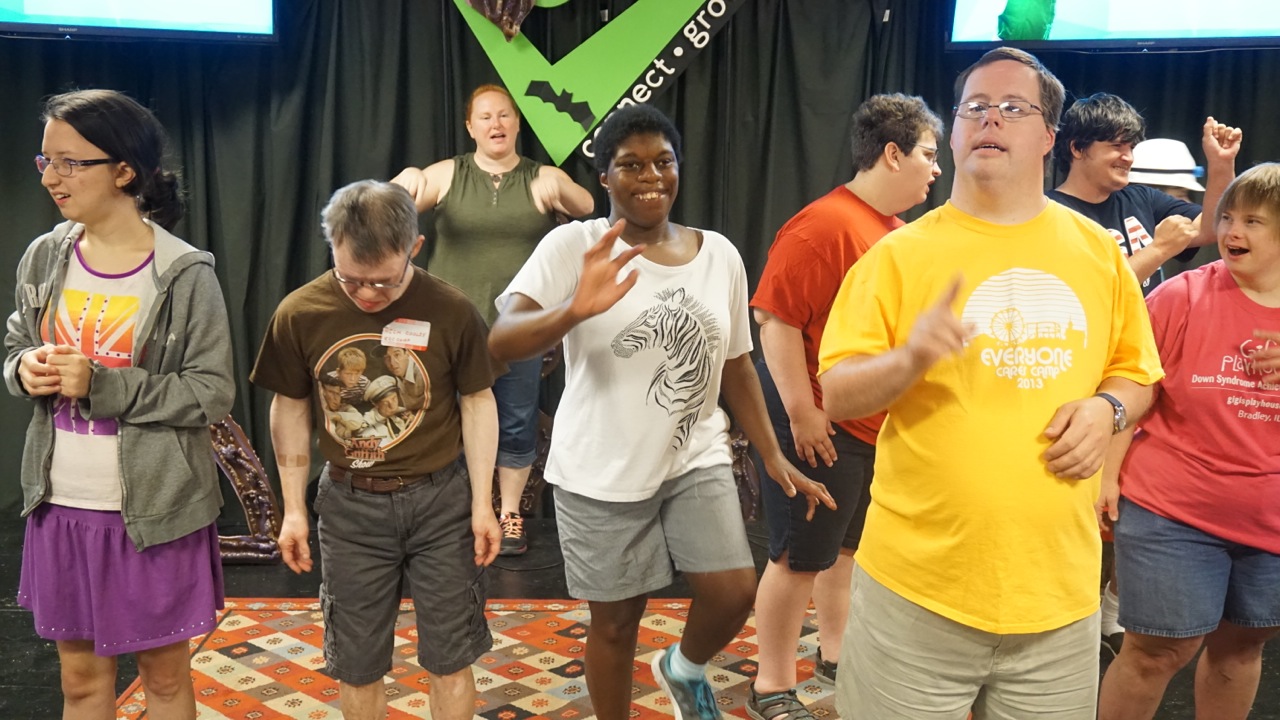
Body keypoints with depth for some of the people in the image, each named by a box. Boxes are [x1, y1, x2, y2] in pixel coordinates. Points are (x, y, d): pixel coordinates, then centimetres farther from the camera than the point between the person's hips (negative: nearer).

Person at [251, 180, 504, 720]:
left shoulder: (450, 310, -14)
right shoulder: (300, 313, -10)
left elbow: (477, 402, -2)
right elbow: (290, 409, 3)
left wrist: (482, 503, -3)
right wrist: (294, 509, 5)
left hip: (440, 498, -1)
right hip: (350, 503, 2)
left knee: (449, 658, 9)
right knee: (355, 664, 13)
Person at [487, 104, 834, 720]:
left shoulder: (719, 254, 3)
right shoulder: (574, 246, -12)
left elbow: (736, 365, 11)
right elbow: (500, 341, -23)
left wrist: (773, 457, 10)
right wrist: (574, 311, -41)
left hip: (697, 460, 4)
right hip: (602, 471, -3)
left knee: (734, 595, -3)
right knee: (615, 622, 9)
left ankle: (684, 668, 31)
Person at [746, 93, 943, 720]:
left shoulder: (898, 231, 10)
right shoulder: (824, 224, -18)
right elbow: (774, 317, -22)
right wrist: (801, 411, -22)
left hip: (882, 426, 9)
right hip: (825, 425, -9)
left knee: (851, 546, 21)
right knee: (801, 557, 2)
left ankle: (835, 652, 39)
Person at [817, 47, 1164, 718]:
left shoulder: (1098, 251, 5)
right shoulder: (899, 253, -4)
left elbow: (1136, 373, 16)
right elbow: (836, 396, -7)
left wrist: (1107, 407, -6)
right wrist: (909, 359, -26)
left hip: (1061, 588, 3)